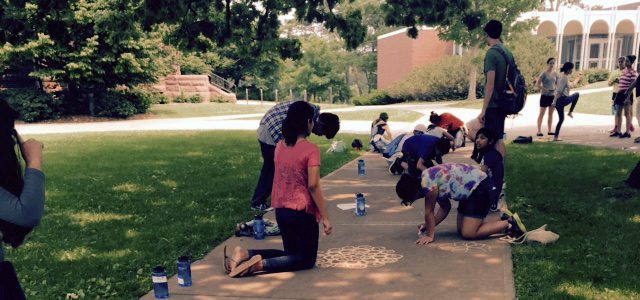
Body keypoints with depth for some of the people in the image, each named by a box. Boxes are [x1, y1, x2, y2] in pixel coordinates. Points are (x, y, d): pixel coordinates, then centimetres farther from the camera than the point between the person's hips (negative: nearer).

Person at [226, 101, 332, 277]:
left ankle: (245, 254, 3)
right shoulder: (311, 149, -15)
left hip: (281, 211, 7)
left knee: (291, 253, 22)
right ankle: (261, 264, -14)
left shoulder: (280, 146, 5)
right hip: (303, 212, -7)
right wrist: (325, 217, -13)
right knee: (307, 259, 9)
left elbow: (280, 178, 11)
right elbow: (313, 186, -18)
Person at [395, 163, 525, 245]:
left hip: (480, 187, -10)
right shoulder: (430, 179, 7)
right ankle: (503, 223, 17)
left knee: (468, 233, -11)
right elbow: (445, 208, 11)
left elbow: (429, 212, -16)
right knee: (462, 229, 11)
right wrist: (429, 225, 6)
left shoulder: (427, 183, -22)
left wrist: (430, 235, -8)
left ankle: (510, 224, -1)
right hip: (471, 190, 10)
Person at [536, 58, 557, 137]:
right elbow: (537, 84, -11)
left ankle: (549, 130, 17)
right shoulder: (544, 73, -8)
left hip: (553, 95, 6)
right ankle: (539, 131, -2)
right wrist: (544, 89, -21)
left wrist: (555, 89, -2)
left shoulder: (555, 73, 8)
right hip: (545, 95, -6)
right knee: (542, 113, -3)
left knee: (551, 113, 9)